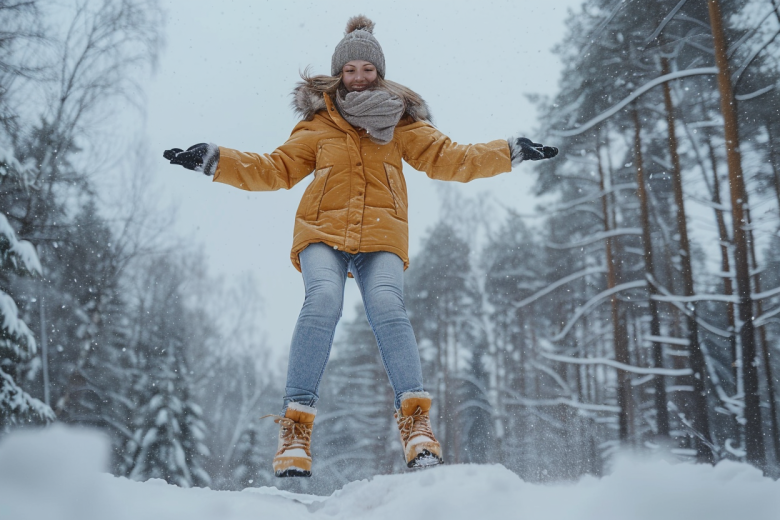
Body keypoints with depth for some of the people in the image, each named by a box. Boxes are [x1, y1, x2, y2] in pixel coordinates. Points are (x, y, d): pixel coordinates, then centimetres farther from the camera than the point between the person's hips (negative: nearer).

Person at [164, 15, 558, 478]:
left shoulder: (401, 121, 18)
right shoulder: (318, 123, 18)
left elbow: (448, 159, 14)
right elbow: (277, 169, 18)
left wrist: (510, 154, 6)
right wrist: (216, 161, 9)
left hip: (381, 237, 0)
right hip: (324, 233, 0)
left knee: (388, 308, -25)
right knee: (323, 300, -27)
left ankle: (416, 420, -23)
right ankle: (297, 424, -26)